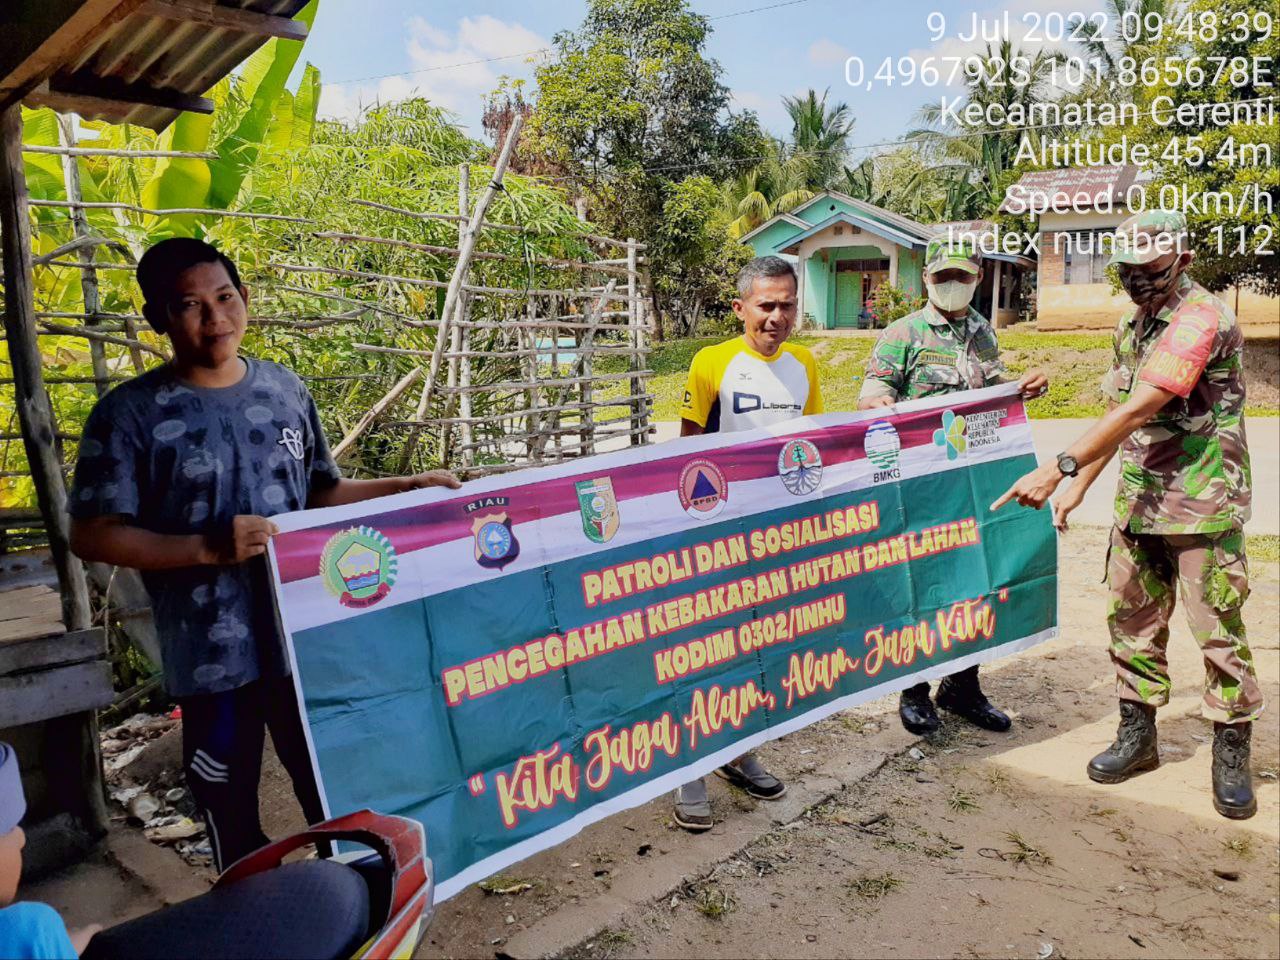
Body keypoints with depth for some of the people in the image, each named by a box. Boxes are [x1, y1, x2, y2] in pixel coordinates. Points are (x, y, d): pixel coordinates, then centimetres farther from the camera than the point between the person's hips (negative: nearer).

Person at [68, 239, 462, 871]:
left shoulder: (285, 390, 4)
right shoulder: (130, 414, -9)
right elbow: (92, 535, -10)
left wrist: (406, 487, 2)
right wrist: (208, 547, -22)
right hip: (212, 653, -3)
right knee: (229, 807, 13)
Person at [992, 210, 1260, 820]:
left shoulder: (1203, 318, -18)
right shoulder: (1130, 326, 10)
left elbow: (1138, 410, -28)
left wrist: (1057, 468, -32)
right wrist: (1078, 487, 12)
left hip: (1202, 506, -7)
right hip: (1138, 503, 7)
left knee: (1218, 628, 2)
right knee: (1131, 619, 11)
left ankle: (1232, 757, 18)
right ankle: (1137, 735, 24)